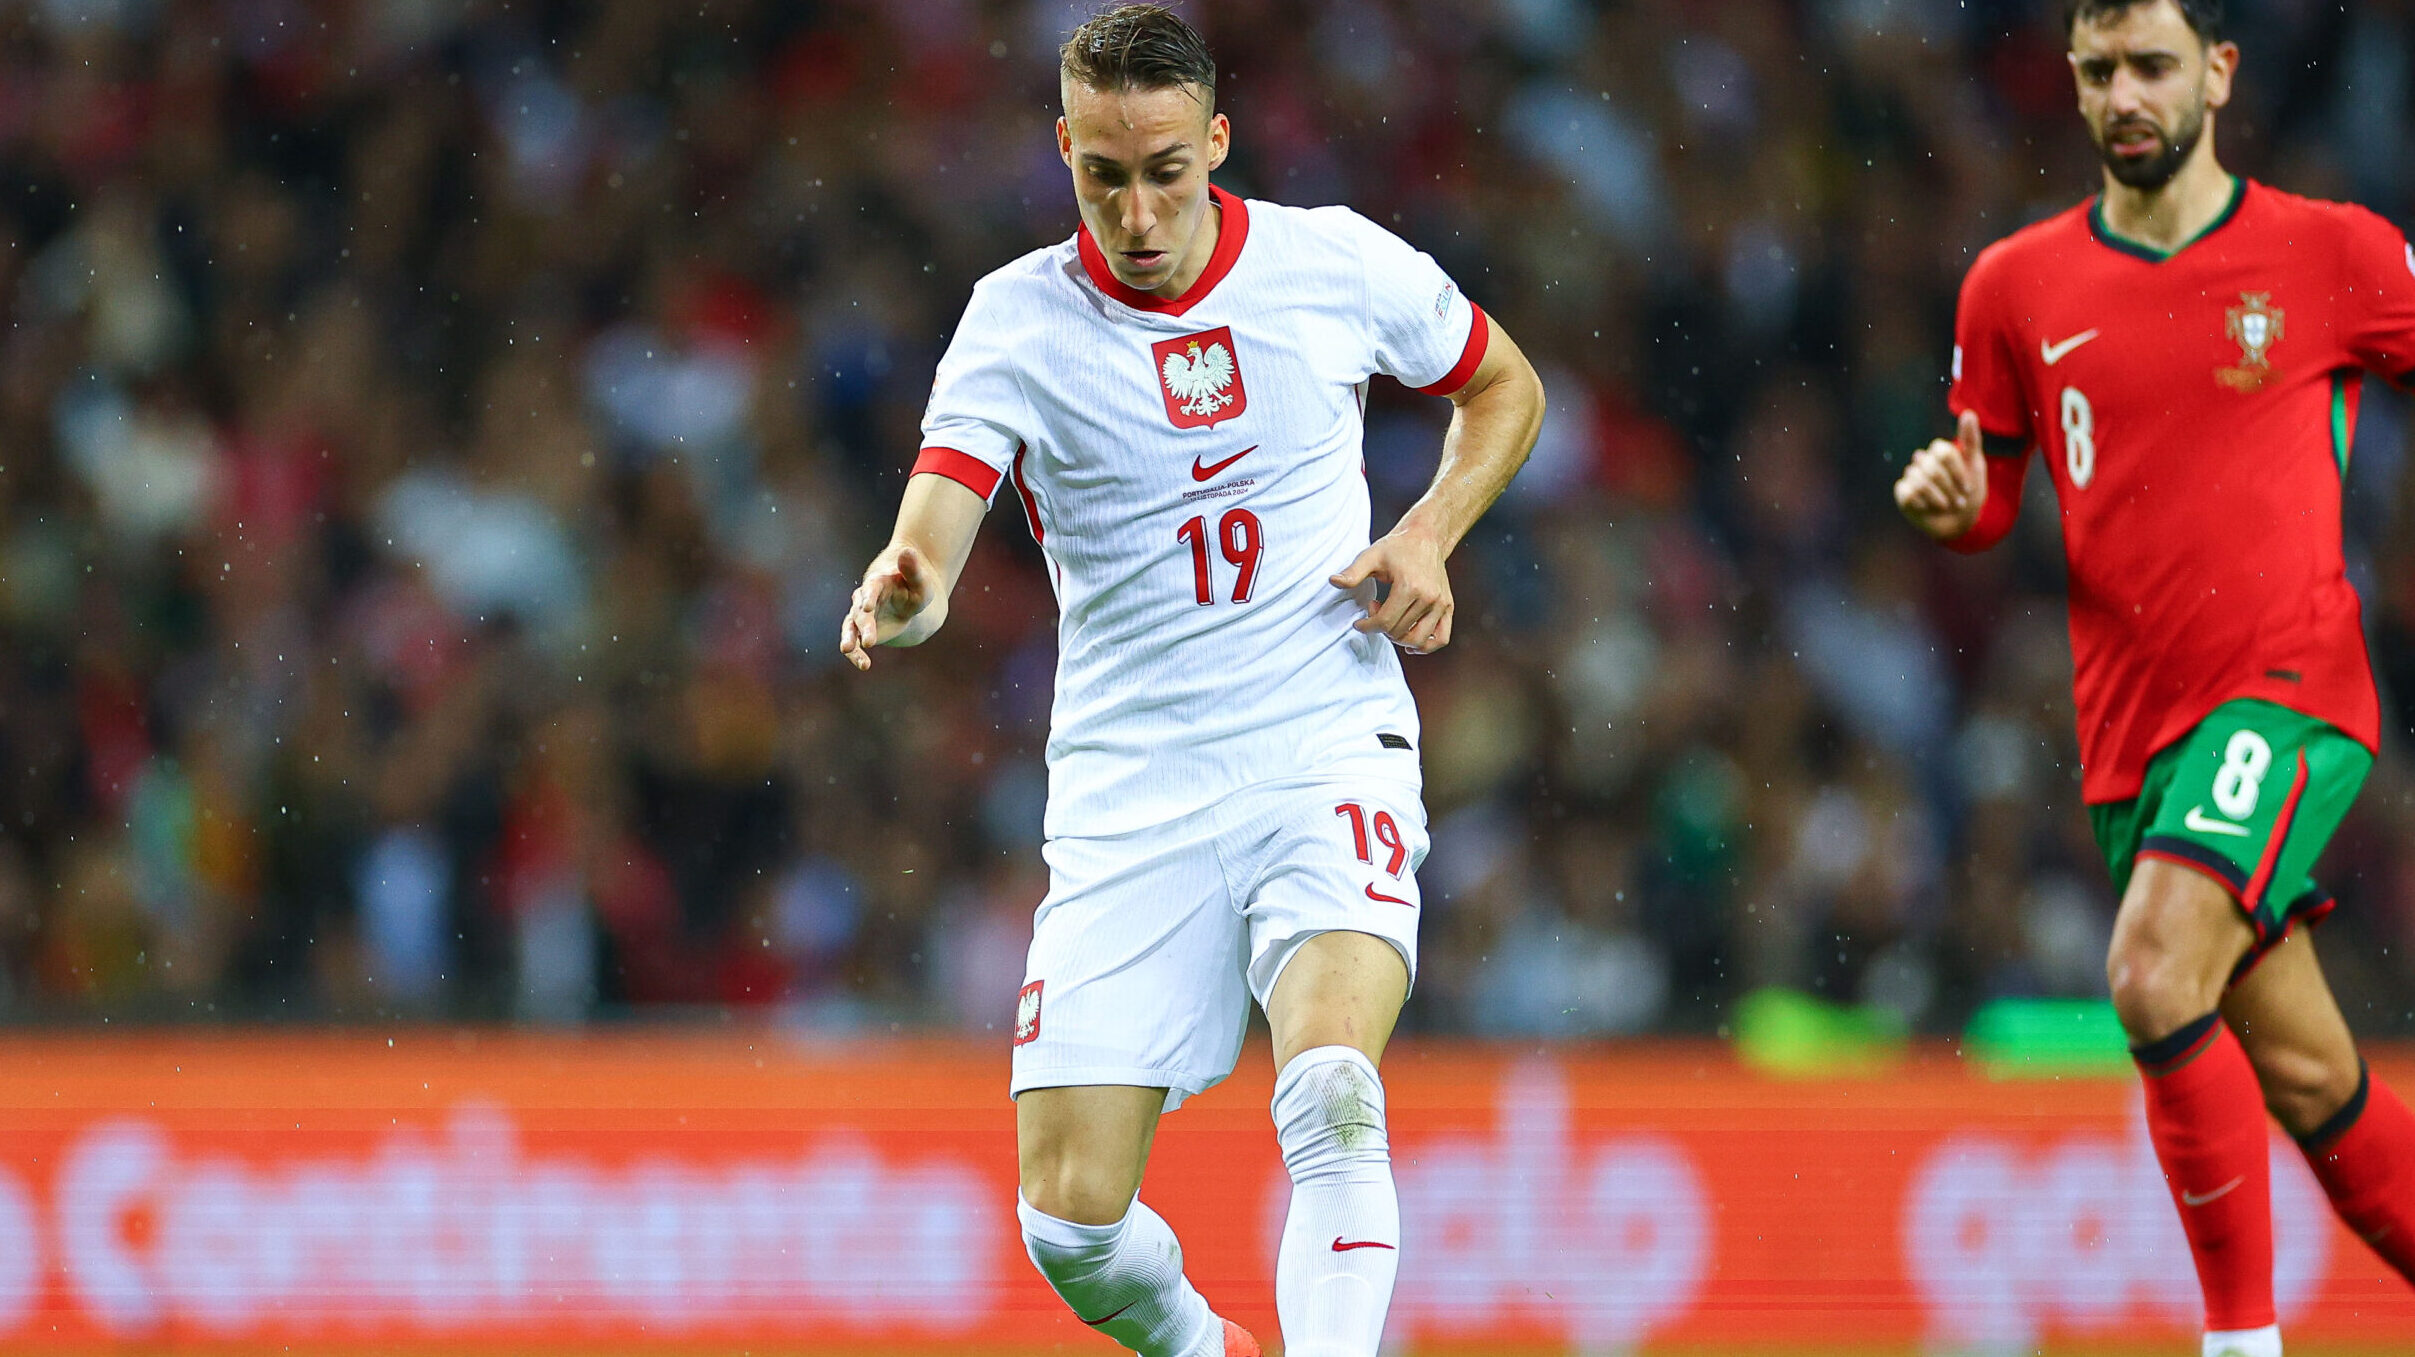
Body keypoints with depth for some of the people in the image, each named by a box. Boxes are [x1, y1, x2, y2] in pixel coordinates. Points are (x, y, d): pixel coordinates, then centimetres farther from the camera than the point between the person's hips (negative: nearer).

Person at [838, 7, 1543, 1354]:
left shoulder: (1338, 263, 0)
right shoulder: (1019, 321, -5)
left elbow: (1505, 390, 19)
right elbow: (929, 552, -19)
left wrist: (1430, 533, 0)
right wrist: (903, 596, -43)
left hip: (1328, 750, -1)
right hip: (1129, 788, 1)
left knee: (1330, 1092, -29)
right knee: (1072, 1216, -4)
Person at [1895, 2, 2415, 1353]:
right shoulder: (2017, 288, 8)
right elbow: (1989, 510, 16)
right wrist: (1947, 502, -7)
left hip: (2288, 685, -4)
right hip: (2132, 723, 4)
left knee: (2157, 977, -26)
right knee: (2305, 1078, 8)